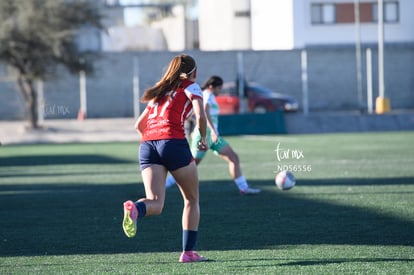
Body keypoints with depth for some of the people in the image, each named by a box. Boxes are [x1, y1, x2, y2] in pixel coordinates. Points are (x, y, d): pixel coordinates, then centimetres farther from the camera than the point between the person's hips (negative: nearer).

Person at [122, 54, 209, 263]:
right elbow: (200, 116, -6)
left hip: (147, 144, 5)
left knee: (155, 204, -7)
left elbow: (139, 125, 31)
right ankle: (188, 252, 9)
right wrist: (203, 139, 11)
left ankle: (134, 208, -41)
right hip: (173, 142, -5)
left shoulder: (159, 92, 29)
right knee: (191, 199, 14)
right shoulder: (191, 87, 11)